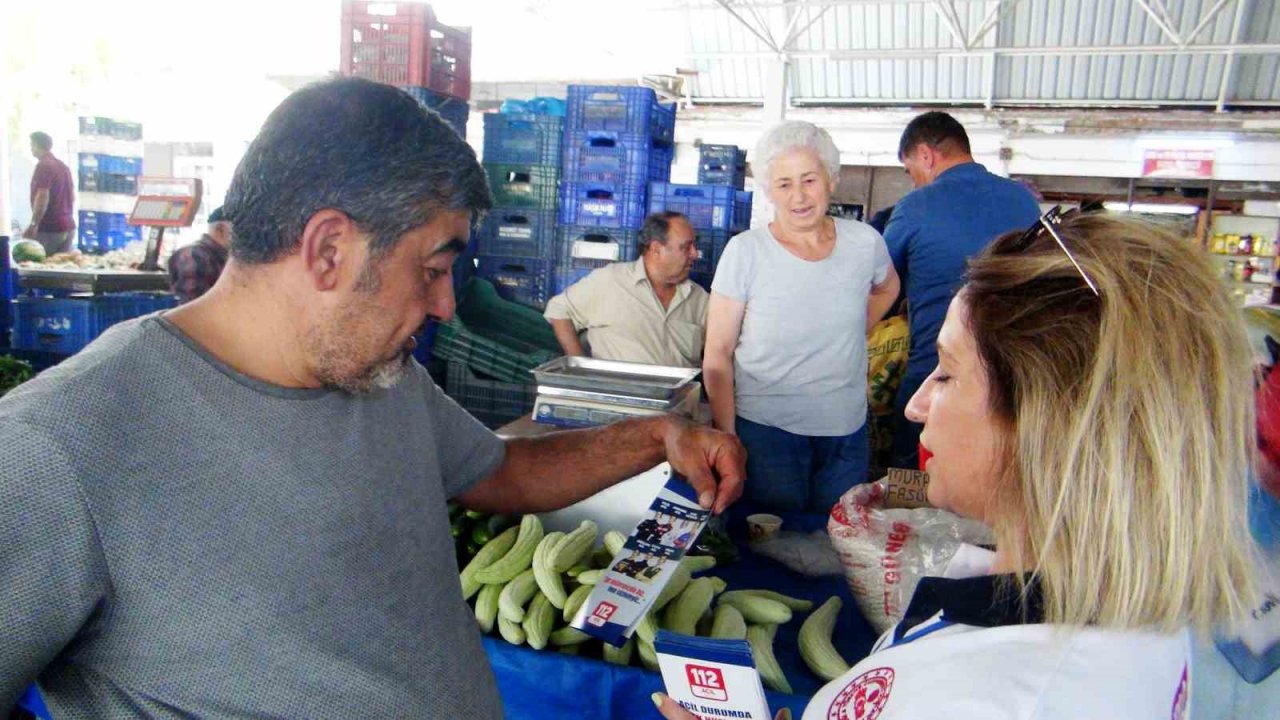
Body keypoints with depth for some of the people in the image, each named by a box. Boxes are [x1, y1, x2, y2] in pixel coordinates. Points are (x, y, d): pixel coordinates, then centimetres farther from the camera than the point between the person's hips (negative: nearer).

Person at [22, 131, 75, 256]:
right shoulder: (63, 166, 16)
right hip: (68, 226, 8)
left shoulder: (43, 166, -11)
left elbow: (42, 197, -19)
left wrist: (33, 225, -19)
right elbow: (72, 196, 22)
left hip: (49, 228, -8)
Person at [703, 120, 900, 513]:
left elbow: (886, 288, 23)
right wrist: (727, 439, -13)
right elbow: (717, 355, -8)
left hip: (847, 430, 3)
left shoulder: (864, 242, -2)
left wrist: (850, 337, 11)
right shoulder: (745, 251, -10)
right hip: (765, 428, -3)